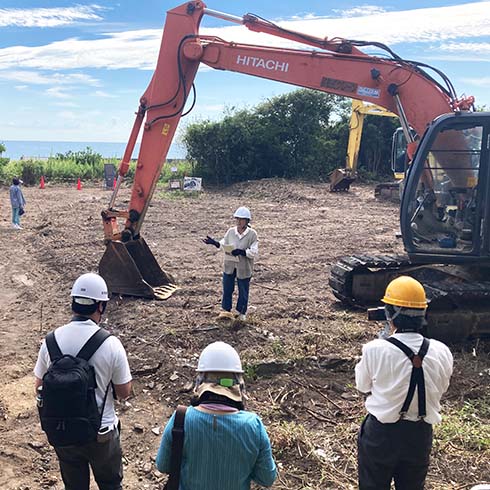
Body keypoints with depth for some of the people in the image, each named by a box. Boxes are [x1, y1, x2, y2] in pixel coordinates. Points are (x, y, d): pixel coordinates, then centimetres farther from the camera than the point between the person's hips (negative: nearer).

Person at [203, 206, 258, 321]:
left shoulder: (252, 234, -12)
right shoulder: (231, 231, -1)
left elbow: (254, 252, -16)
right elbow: (223, 245, 13)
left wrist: (241, 252, -29)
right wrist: (213, 242, -4)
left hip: (244, 267, -3)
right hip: (229, 265, 3)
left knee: (243, 291, 11)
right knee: (227, 289, 11)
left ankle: (241, 312, 29)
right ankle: (226, 310, 28)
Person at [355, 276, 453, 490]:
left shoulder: (375, 350, -24)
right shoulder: (441, 352, -15)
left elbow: (363, 385, -5)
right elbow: (439, 390, 2)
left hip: (381, 434, -2)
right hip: (420, 435, 3)